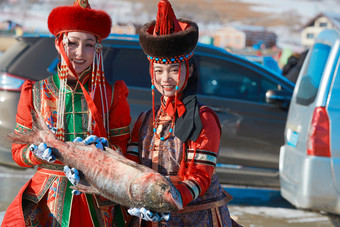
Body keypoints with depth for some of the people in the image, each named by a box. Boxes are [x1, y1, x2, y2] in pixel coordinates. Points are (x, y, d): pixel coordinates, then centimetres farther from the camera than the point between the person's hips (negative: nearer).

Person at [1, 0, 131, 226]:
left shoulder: (112, 95, 6)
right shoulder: (35, 93, 6)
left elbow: (123, 149, 5)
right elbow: (19, 151, 6)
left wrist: (102, 150, -15)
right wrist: (39, 152, -14)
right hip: (48, 198, 0)